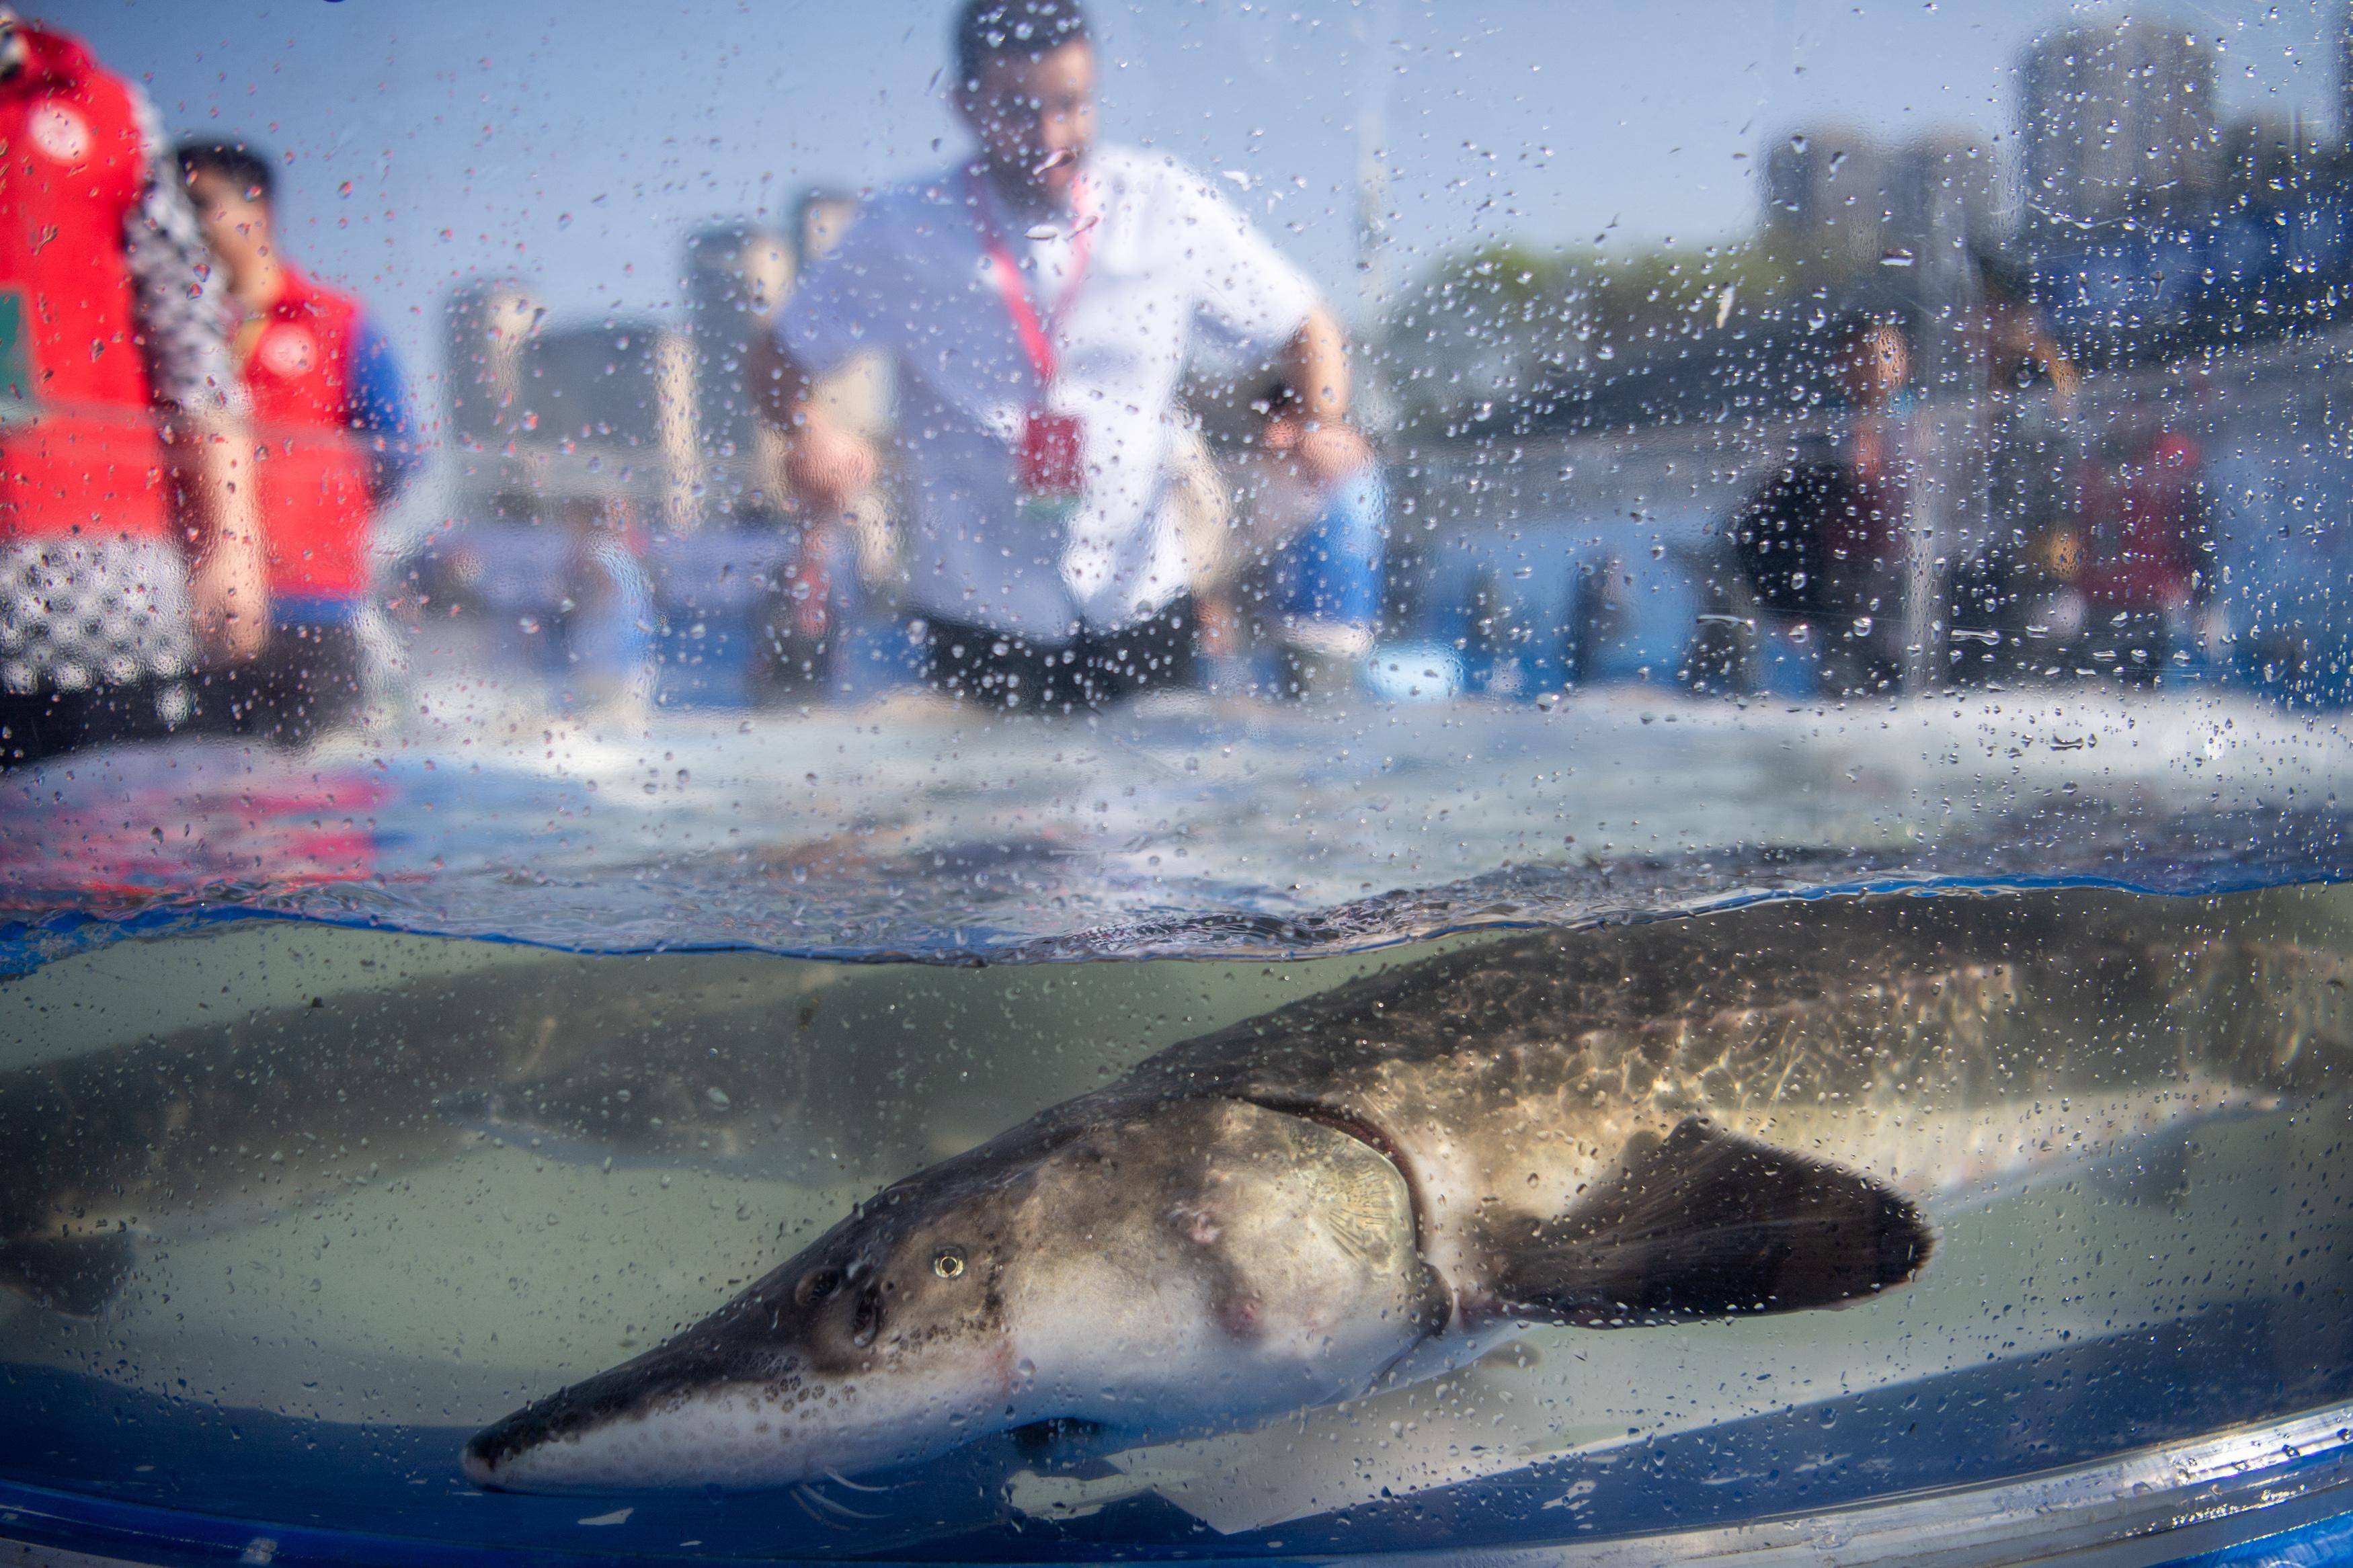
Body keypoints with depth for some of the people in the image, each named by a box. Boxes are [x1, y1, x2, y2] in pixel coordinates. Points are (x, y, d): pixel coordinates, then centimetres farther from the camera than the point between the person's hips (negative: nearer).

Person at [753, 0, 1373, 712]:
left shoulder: (1168, 207, -3)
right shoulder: (901, 232, -5)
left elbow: (1304, 331, 6)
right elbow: (782, 358, 4)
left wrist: (1322, 426, -13)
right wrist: (811, 431, -18)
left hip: (1141, 610, 1)